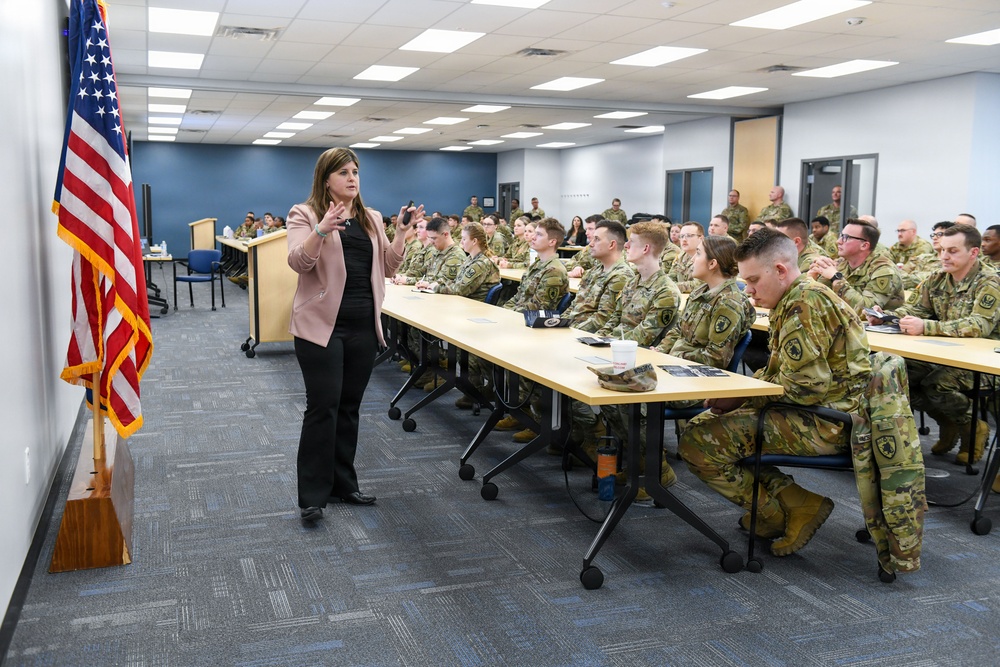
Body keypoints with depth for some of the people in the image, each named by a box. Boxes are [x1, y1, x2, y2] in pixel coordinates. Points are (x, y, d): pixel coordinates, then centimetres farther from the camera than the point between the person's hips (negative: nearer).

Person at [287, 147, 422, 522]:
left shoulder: (371, 219, 14)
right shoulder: (305, 214, -2)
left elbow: (388, 267, 9)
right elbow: (298, 262, -17)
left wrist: (402, 232, -5)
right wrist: (322, 229, -32)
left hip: (364, 326, 5)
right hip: (322, 325, -5)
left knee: (349, 407, 12)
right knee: (323, 407, -5)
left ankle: (343, 484, 23)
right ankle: (312, 495, 4)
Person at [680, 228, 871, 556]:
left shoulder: (804, 302, -18)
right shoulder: (794, 301, 16)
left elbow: (805, 385, -25)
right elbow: (776, 372, 21)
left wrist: (744, 397, -12)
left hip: (826, 422, -11)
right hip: (814, 415, 11)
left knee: (696, 442, -16)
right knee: (707, 421, 20)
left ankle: (794, 510, -7)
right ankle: (782, 494, 7)